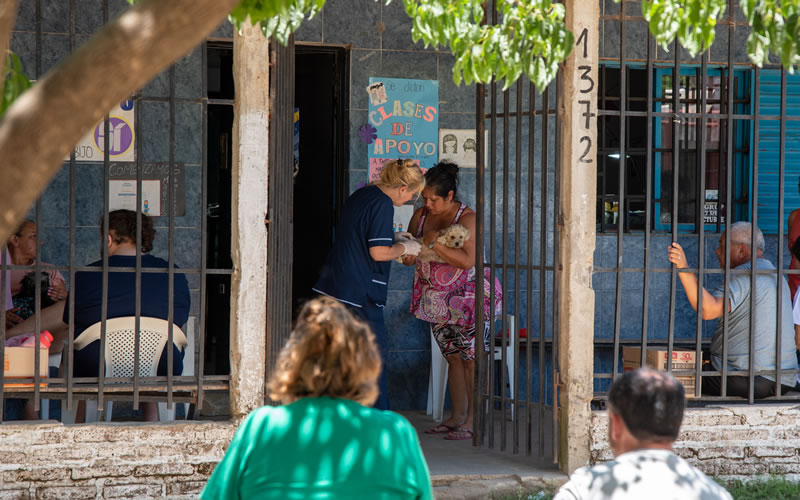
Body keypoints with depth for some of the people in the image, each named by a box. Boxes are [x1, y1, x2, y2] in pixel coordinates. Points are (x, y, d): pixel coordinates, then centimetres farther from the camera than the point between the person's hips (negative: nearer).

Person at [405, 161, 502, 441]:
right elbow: (407, 255, 10)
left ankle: (473, 420, -4)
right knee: (453, 358, 10)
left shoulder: (467, 218, -16)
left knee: (471, 359, -6)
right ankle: (457, 416, 15)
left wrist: (434, 243, -30)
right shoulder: (420, 216, 2)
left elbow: (467, 261, -27)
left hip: (469, 299, -6)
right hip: (438, 301, 6)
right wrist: (408, 255, -14)